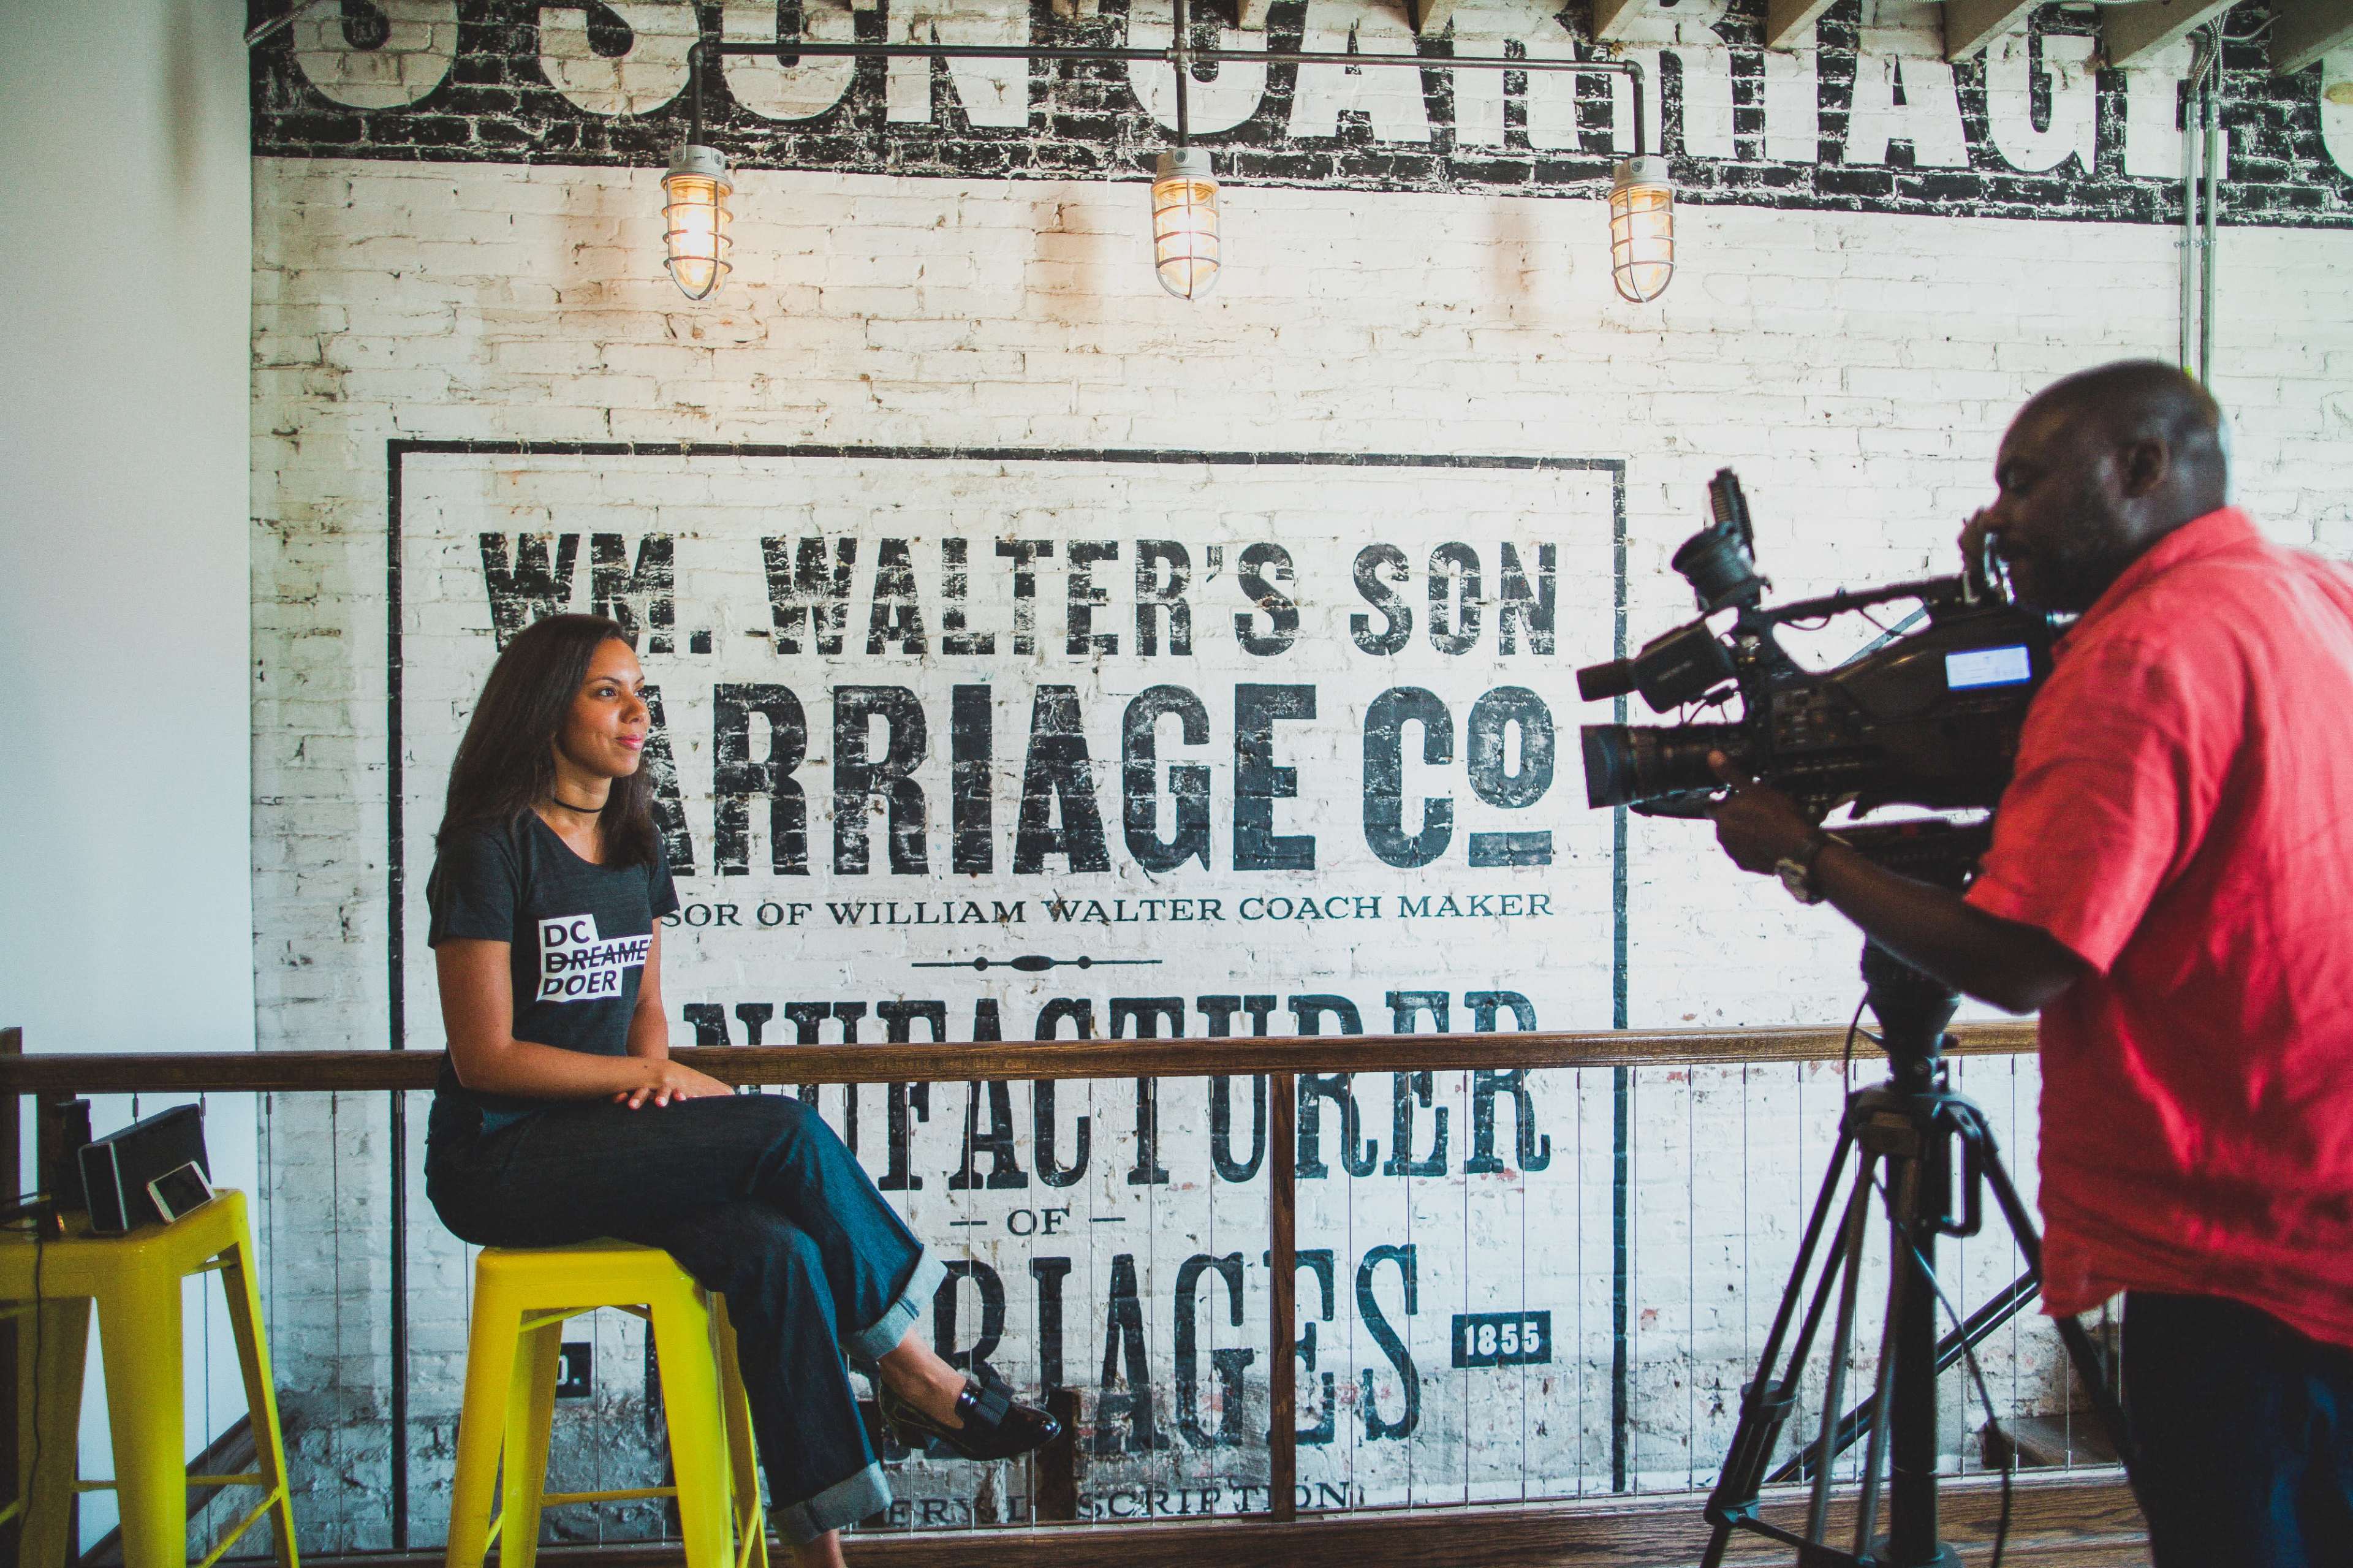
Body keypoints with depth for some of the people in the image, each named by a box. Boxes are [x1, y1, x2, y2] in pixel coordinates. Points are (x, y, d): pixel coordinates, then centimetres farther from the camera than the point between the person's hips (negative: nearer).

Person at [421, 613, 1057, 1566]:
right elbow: (485, 1058, -13)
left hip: (602, 1135, 7)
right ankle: (911, 1371, -10)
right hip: (498, 1164, -7)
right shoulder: (492, 849, -10)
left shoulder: (634, 851, 14)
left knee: (775, 1252, -23)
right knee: (788, 1134, -24)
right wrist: (659, 1074, -13)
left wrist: (652, 1075, -5)